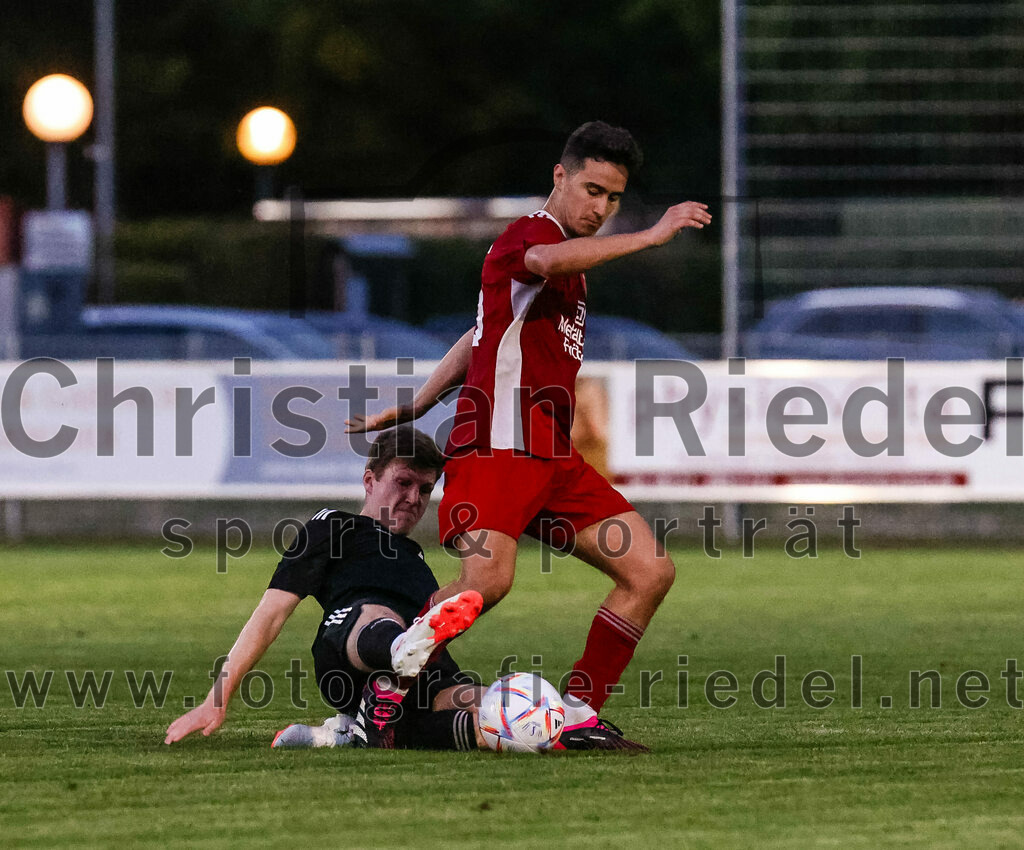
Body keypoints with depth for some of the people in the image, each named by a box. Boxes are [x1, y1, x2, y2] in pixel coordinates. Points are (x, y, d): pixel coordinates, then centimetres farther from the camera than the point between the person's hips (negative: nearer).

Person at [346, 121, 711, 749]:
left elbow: (479, 339, 31)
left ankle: (577, 715, 5)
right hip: (497, 448, -9)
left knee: (652, 572, 0)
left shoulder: (573, 266, 24)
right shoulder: (530, 234, -6)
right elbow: (544, 261, -34)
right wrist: (649, 237, -39)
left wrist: (412, 409, 31)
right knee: (488, 579, -29)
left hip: (554, 459, 9)